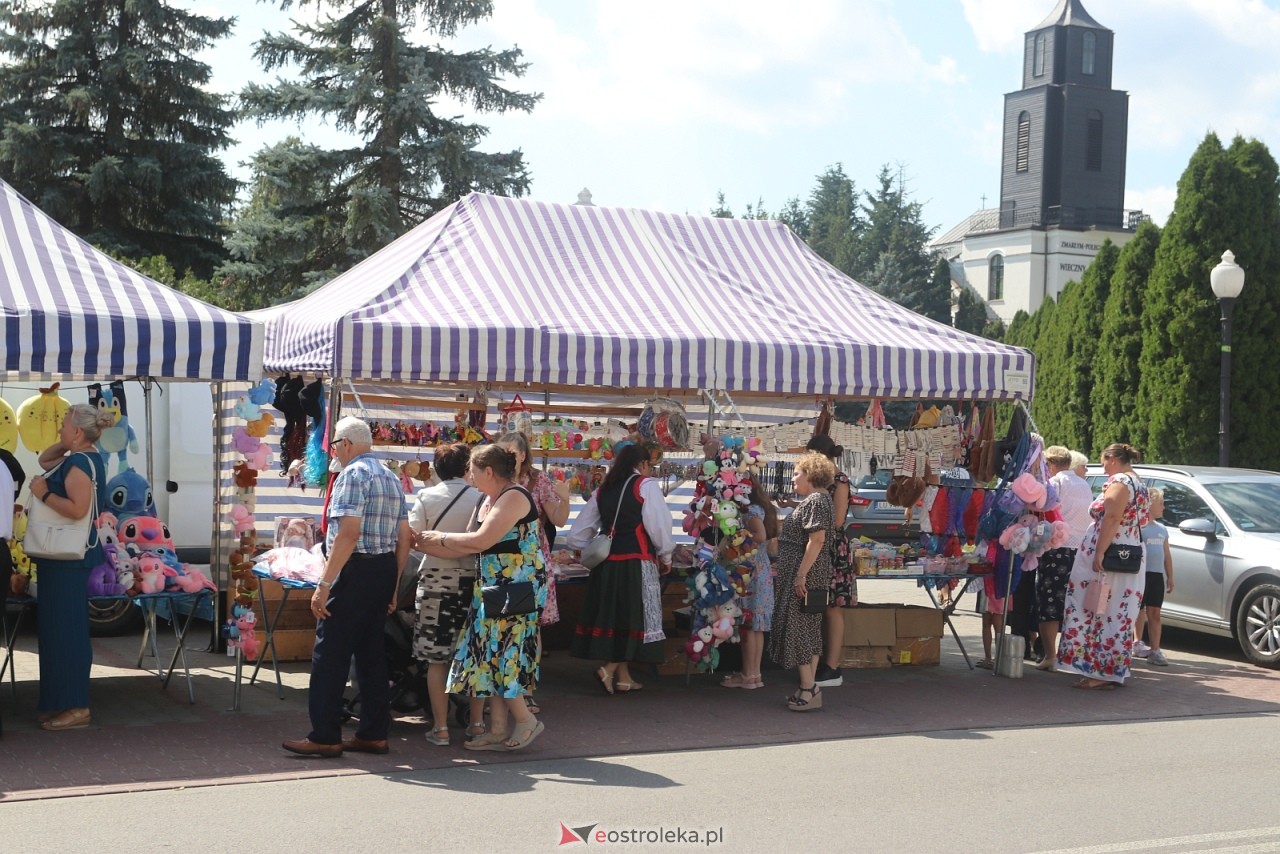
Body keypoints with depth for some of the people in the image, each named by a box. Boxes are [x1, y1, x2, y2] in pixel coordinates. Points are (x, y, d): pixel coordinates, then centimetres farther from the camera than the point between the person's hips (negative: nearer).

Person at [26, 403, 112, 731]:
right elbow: (44, 461, 31)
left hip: (69, 557, -11)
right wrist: (65, 444, 15)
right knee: (59, 627, 14)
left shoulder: (79, 463, -18)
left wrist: (43, 494, -18)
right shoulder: (81, 459, 14)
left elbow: (77, 509, -29)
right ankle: (62, 701, 21)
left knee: (65, 628, -8)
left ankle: (76, 707, -4)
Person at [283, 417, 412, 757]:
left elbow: (348, 534, -21)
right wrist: (393, 585, 22)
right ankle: (373, 734, 16)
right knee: (372, 654, 13)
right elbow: (405, 539, 16)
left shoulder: (353, 474, -11)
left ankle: (325, 737, -2)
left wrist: (324, 584, -20)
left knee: (330, 655, -3)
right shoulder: (392, 478, 16)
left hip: (355, 571, -9)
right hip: (385, 571, 9)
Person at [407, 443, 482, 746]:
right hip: (472, 579, 1)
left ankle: (440, 727, 6)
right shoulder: (480, 498, -4)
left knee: (437, 658, 5)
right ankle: (477, 723, 18)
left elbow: (412, 537, -7)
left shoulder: (426, 497, -4)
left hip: (436, 580, -1)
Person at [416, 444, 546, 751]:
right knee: (492, 655, 9)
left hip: (516, 587, -10)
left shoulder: (514, 496, -13)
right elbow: (470, 548, 11)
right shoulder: (493, 500, 16)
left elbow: (481, 541, -21)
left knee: (501, 653, -7)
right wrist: (426, 545, 6)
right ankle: (498, 728, 12)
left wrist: (440, 537, -9)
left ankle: (526, 720, 5)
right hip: (495, 588, 10)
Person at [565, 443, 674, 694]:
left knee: (614, 616, 11)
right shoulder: (646, 485, -4)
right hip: (636, 562, -6)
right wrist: (666, 557, 3)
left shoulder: (603, 490, 13)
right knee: (635, 618, 1)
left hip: (607, 561, 6)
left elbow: (577, 534, 13)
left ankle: (623, 678, 15)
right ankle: (609, 669, -10)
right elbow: (659, 525, -10)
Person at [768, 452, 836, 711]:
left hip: (805, 575, -11)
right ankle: (810, 686, 17)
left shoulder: (817, 501, -15)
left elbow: (817, 539, -24)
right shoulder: (812, 500, 18)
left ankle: (808, 690, -8)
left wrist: (801, 575, -25)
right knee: (809, 631, 12)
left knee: (799, 628, -9)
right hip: (801, 574, 11)